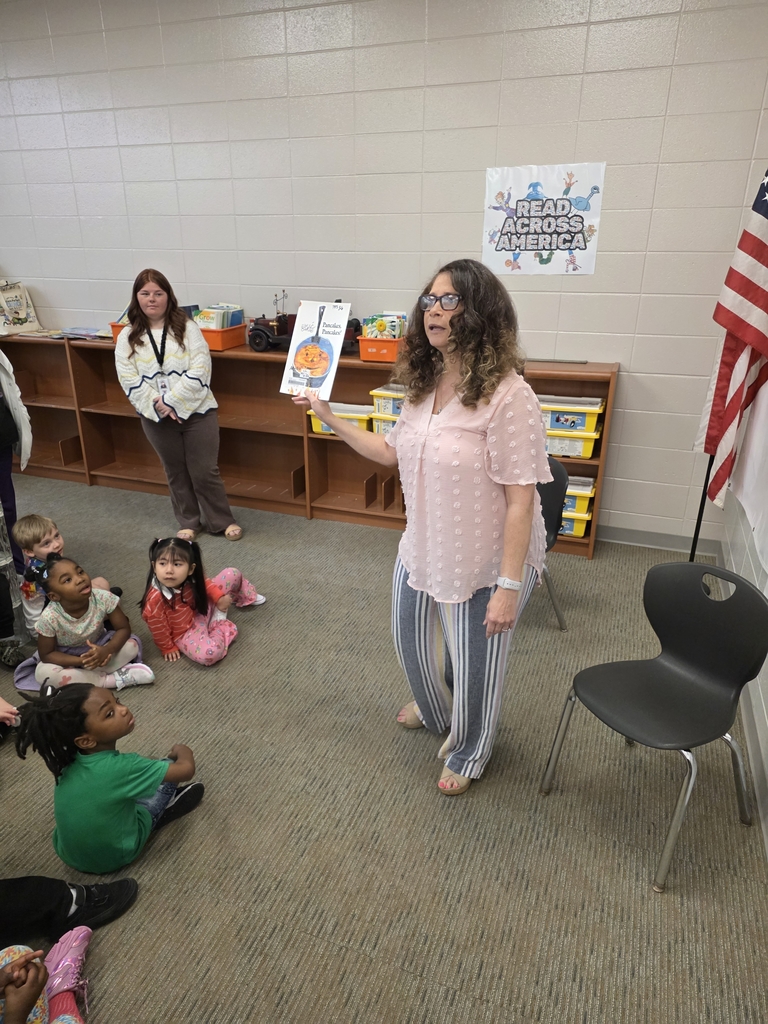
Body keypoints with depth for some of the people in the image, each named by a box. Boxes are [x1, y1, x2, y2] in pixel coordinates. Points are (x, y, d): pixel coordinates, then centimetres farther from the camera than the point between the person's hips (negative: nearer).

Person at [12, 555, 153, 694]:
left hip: (97, 648, 1)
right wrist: (82, 660, -30)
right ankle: (114, 679, -24)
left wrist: (107, 650, -36)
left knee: (132, 645, -21)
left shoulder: (104, 598, -29)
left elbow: (124, 628, -17)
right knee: (43, 672, -31)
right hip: (65, 657, -1)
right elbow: (46, 655, -17)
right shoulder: (49, 618, -30)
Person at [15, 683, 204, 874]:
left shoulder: (71, 761, -13)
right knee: (170, 766, 3)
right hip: (114, 857, -6)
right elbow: (186, 769, -23)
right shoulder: (121, 767, -32)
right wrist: (182, 751, -3)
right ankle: (164, 810, 24)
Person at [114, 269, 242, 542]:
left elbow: (199, 371, -13)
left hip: (196, 411, -3)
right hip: (156, 417, 3)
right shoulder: (128, 337, 3)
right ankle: (188, 523, 31)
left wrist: (172, 402, -18)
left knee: (205, 471, 1)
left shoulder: (187, 328, -4)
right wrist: (157, 406, -17)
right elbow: (130, 380, -5)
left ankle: (223, 521, 19)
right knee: (176, 472, 15)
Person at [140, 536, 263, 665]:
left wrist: (219, 597, -7)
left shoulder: (192, 578, -22)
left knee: (232, 574, 1)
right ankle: (221, 625, 0)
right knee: (209, 653, -35)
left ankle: (246, 597, 36)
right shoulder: (155, 599, -38)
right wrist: (168, 648, -7)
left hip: (202, 608, 5)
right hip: (187, 631, -5)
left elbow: (204, 584, 4)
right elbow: (158, 629, -21)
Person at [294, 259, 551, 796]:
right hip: (423, 547, 8)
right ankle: (433, 710, 62)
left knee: (474, 665, 15)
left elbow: (520, 501, -24)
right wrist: (329, 417, 8)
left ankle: (468, 755, 47)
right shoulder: (425, 384, 0)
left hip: (485, 563, -7)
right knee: (410, 638, 27)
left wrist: (509, 587, -23)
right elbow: (392, 452, 11)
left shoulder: (507, 396, -25)